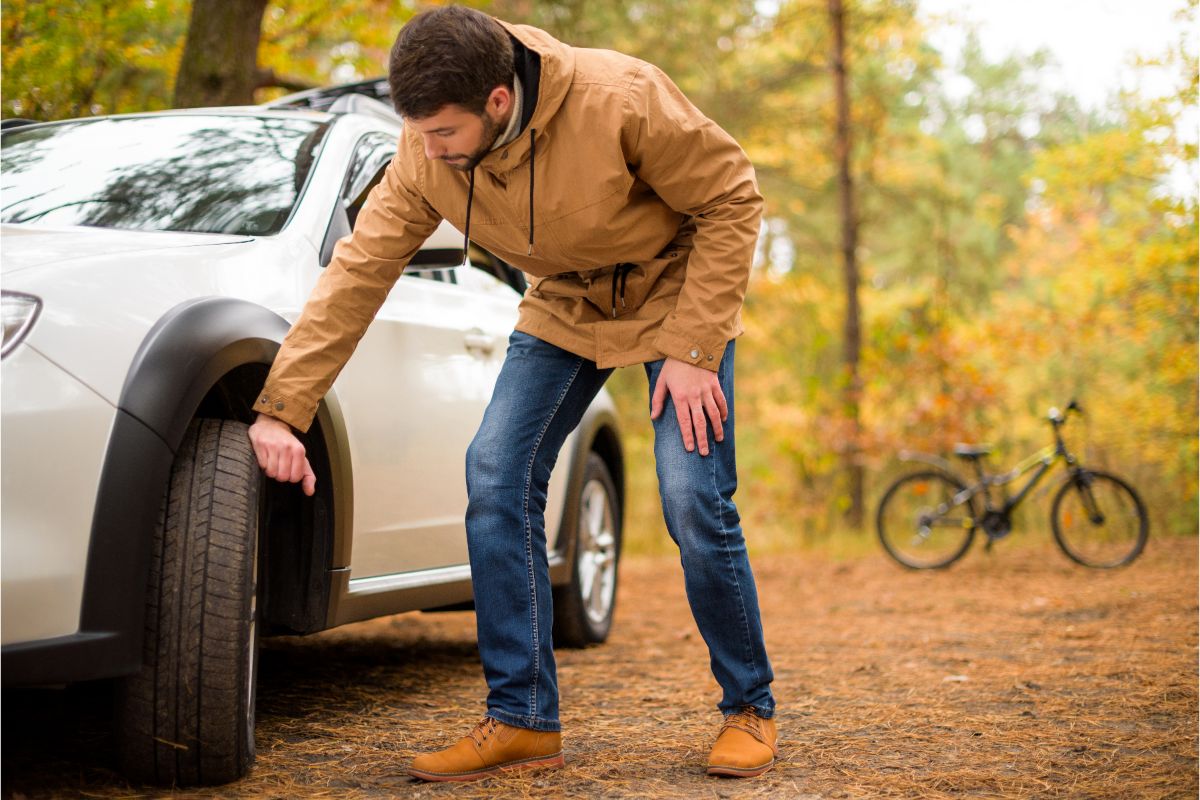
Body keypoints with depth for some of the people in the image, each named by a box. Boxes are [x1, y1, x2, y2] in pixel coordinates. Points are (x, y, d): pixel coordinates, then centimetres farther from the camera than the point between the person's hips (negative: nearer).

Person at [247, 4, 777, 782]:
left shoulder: (622, 99, -32)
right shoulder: (427, 154, -18)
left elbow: (732, 198, -21)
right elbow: (358, 271, -14)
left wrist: (692, 348, -24)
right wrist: (282, 408, -18)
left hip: (676, 289, -4)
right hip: (566, 306, 4)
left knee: (694, 501, -15)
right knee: (497, 479, -11)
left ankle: (750, 708, 7)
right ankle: (522, 720, -1)